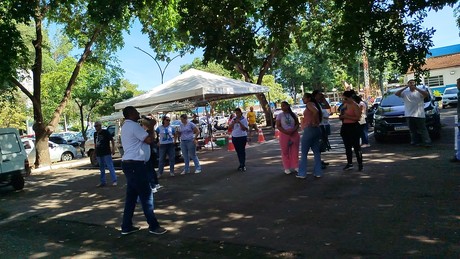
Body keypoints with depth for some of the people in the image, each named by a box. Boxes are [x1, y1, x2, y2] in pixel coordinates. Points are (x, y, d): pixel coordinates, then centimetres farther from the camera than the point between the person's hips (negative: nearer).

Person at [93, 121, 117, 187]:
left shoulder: (105, 132, -5)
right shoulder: (95, 134, 14)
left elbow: (112, 140, -6)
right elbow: (95, 143, 21)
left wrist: (113, 148, -14)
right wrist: (95, 152, 18)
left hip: (106, 153, -7)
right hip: (99, 154, 7)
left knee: (110, 167, -8)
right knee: (101, 169, 12)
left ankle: (114, 181, -6)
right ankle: (103, 182, 19)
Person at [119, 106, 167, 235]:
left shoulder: (127, 126, 18)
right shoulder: (133, 125, -15)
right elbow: (149, 140, -17)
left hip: (130, 164, 11)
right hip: (135, 164, -10)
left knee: (131, 195, 14)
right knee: (146, 195, -2)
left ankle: (126, 226, 19)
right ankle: (153, 226, 6)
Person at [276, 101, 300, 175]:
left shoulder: (293, 114, 7)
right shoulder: (280, 115, 1)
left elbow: (297, 124, 6)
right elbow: (278, 126, -4)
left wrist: (293, 130, -14)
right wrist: (286, 132, -17)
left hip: (294, 134, 2)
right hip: (284, 134, -2)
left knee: (295, 151, 5)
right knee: (285, 152, 1)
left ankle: (295, 166, 14)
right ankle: (287, 168, 8)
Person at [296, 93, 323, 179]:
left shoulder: (309, 104, -10)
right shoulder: (314, 104, 17)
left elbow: (316, 111, -29)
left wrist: (313, 122, -20)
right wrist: (316, 122, 14)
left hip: (309, 129, -9)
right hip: (316, 129, 9)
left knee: (304, 152, 0)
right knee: (316, 152, 10)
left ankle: (302, 173, 4)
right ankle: (318, 172, 12)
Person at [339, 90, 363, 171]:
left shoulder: (355, 106, -11)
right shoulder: (344, 105, 12)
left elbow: (358, 118, -19)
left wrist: (346, 116, -22)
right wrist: (341, 117, 5)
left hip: (353, 127, -8)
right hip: (345, 127, 8)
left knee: (356, 146, -3)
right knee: (347, 146, 11)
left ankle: (360, 164, 5)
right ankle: (349, 163, 19)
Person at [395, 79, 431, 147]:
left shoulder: (420, 91, 6)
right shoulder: (405, 92, 10)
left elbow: (427, 94, -13)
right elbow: (396, 94, -3)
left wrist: (416, 88, -15)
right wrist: (405, 88, -8)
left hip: (419, 115, -2)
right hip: (409, 115, 3)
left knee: (422, 129, -4)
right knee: (412, 130, 8)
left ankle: (427, 142, -4)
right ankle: (415, 142, 15)